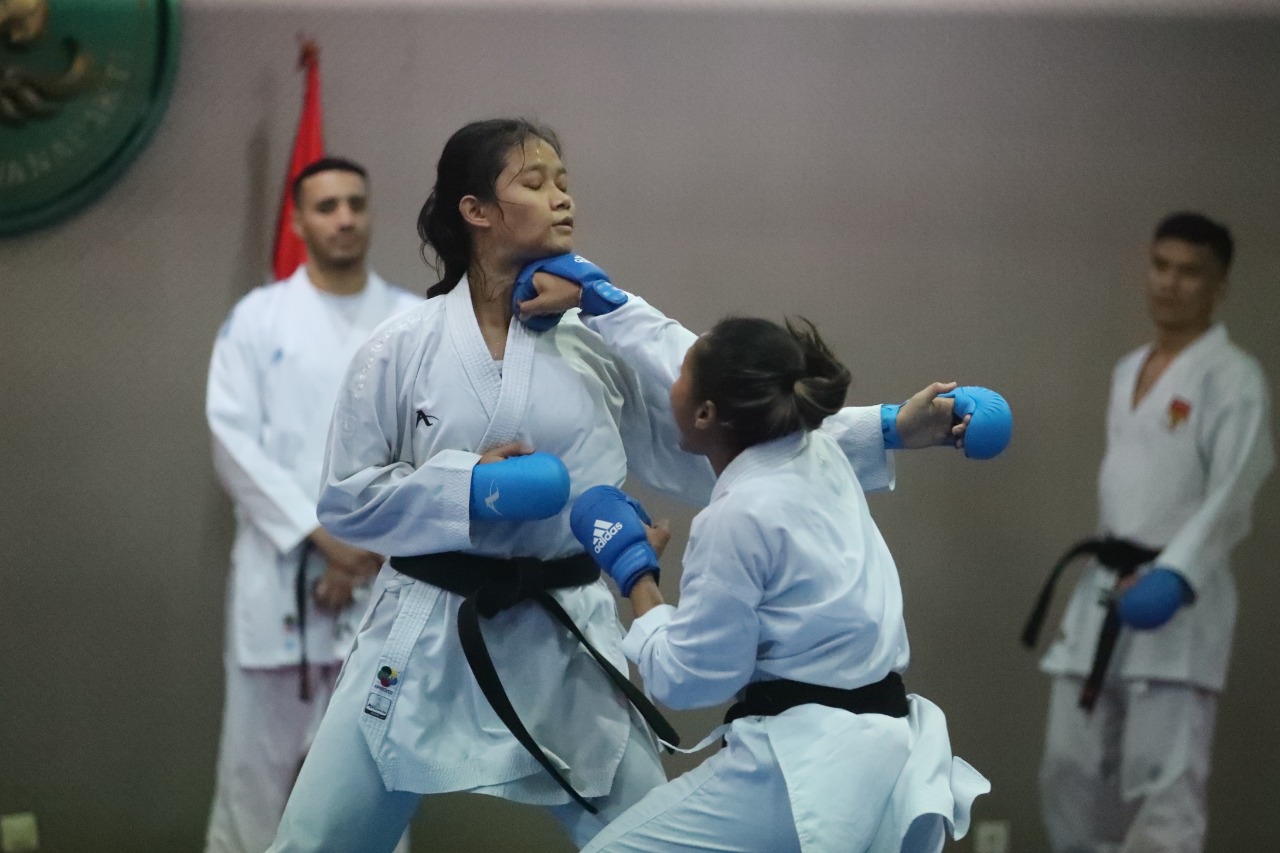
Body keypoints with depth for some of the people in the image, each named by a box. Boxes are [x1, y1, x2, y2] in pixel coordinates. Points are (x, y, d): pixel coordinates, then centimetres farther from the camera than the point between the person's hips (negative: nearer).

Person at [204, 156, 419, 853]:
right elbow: (235, 442, -4)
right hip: (281, 569, -1)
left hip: (385, 575, 1)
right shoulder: (257, 318, 3)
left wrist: (375, 548, -10)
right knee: (257, 750, 1)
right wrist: (323, 536, -12)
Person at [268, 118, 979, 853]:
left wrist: (891, 431, -11)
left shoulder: (608, 333, -1)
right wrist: (467, 488, -17)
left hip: (561, 640, 1)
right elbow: (346, 498, -2)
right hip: (424, 635, -1)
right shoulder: (401, 350, -4)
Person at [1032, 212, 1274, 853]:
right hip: (1104, 591, 8)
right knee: (1071, 770, 9)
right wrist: (1108, 575, 16)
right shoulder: (1128, 372, 17)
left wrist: (1172, 578, -29)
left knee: (1163, 784, -12)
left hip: (1176, 601, -8)